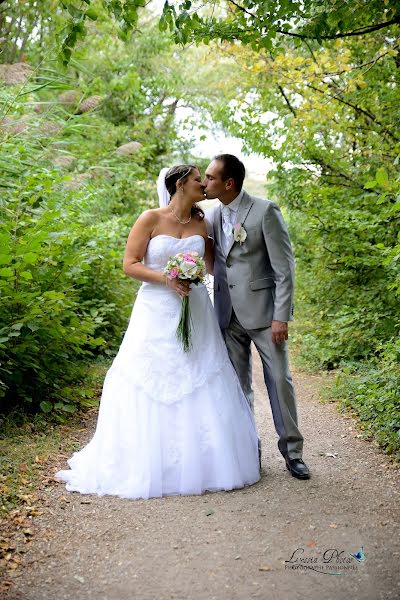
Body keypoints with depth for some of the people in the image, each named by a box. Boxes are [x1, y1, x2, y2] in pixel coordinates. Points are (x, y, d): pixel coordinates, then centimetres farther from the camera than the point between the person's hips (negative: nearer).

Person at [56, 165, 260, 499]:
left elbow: (216, 265, 19)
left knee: (203, 390, 3)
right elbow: (130, 264, -7)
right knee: (152, 389, -1)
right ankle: (147, 467, 13)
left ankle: (202, 462, 16)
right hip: (158, 314, -4)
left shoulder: (200, 224, 11)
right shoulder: (151, 220, -2)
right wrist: (166, 278, -17)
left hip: (196, 314, 4)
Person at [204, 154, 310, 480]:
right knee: (237, 385, 10)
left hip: (263, 312, -5)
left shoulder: (265, 211, -10)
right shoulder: (211, 215, 7)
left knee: (279, 380, 2)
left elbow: (284, 267, -11)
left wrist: (281, 316, -15)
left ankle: (292, 450, 16)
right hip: (229, 315, 5)